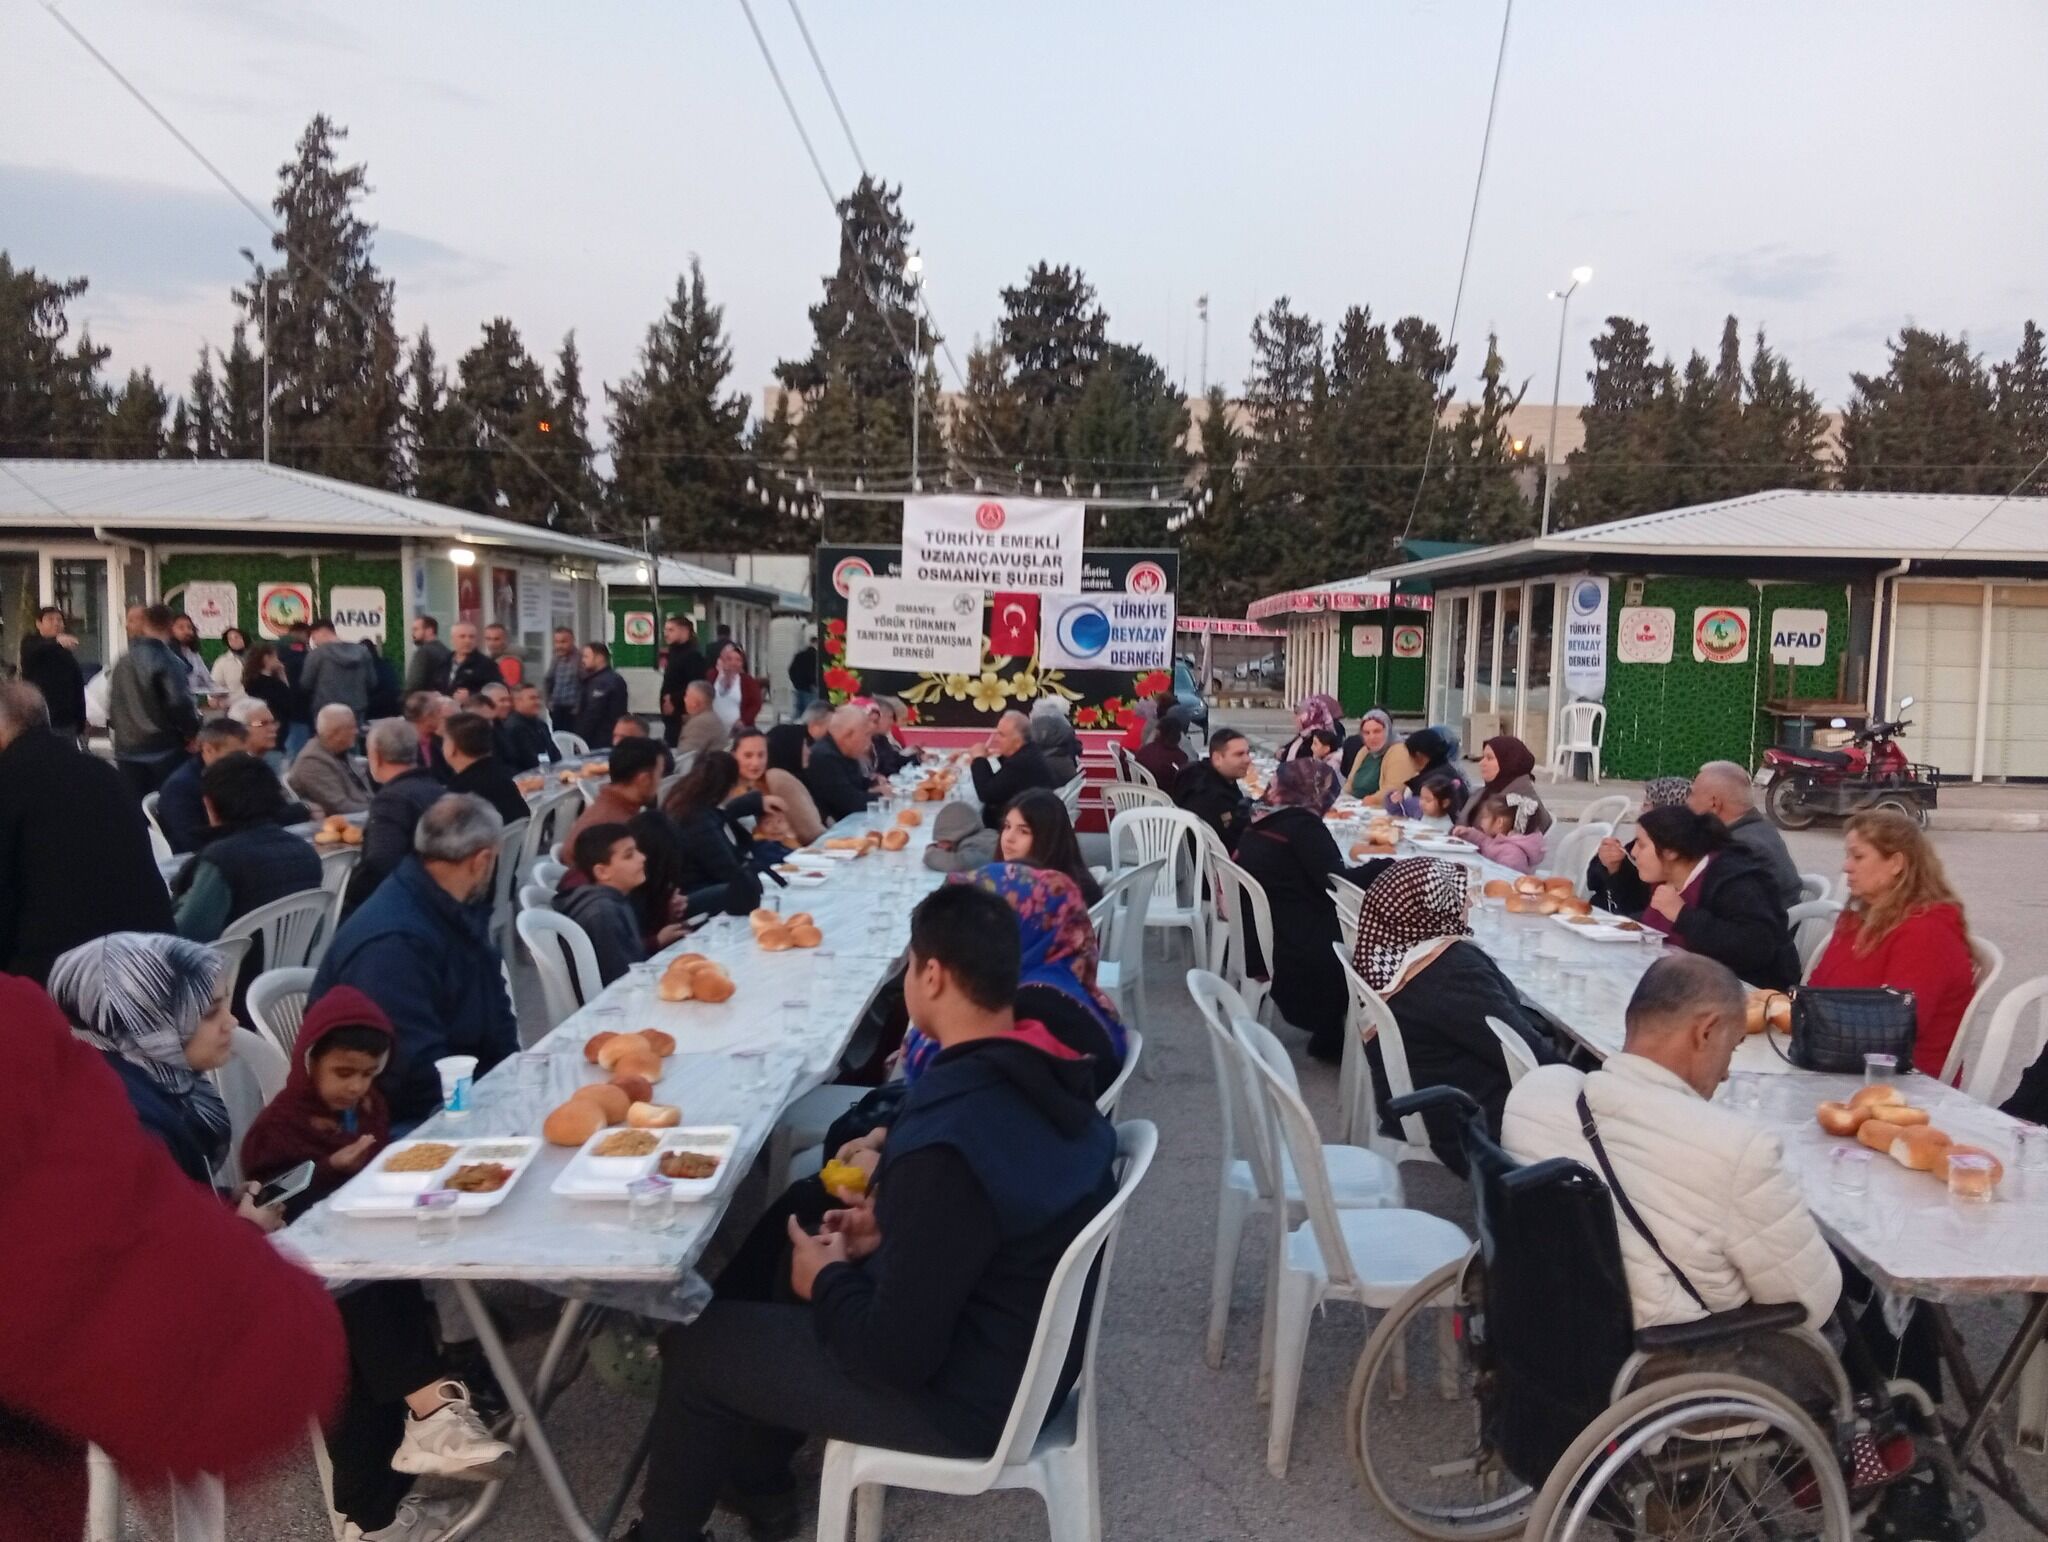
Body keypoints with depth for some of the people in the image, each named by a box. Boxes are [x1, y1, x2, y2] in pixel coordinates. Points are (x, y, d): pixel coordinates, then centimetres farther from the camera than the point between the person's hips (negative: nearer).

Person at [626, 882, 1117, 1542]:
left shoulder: (947, 1143, -34)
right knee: (791, 1238, 23)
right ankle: (756, 1473, 40)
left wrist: (826, 1279, -9)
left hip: (969, 1392, -8)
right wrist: (896, 1226, 5)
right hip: (1029, 1346, 8)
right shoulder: (1045, 1074, -7)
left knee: (695, 1344, 6)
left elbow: (896, 1355, -26)